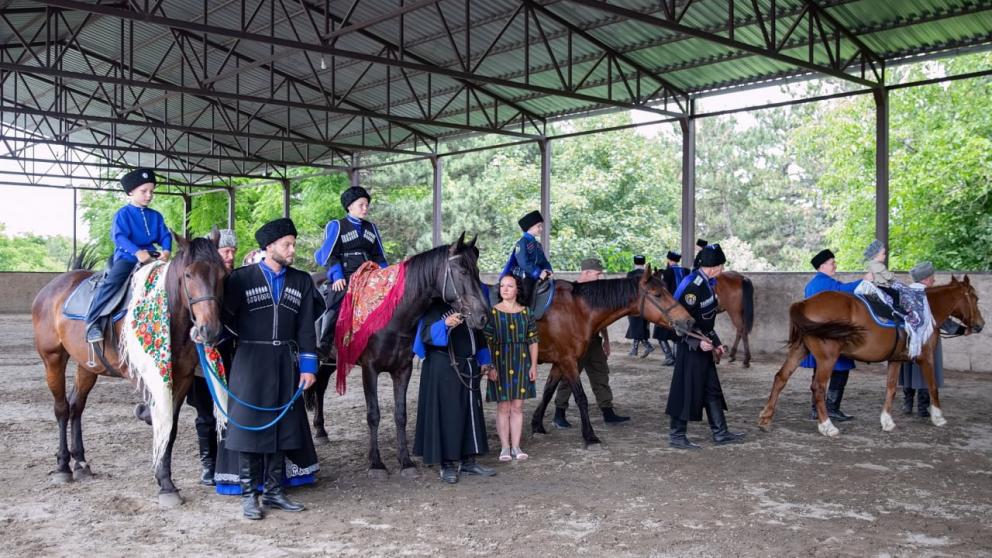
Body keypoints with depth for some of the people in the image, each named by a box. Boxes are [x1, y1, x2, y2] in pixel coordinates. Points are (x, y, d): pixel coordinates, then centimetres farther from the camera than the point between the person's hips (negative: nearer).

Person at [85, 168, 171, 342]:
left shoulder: (156, 216, 14)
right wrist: (137, 252, -32)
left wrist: (166, 250, -16)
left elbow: (165, 236, 8)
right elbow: (119, 237, -15)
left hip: (150, 257, 5)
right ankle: (92, 321, -27)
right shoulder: (123, 214, -1)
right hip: (126, 257, -5)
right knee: (113, 281, -28)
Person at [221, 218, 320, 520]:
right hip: (250, 362, -3)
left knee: (282, 426, 9)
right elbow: (225, 316, -2)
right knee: (249, 425, 1)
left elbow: (306, 327, 5)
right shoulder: (241, 277, -2)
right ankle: (249, 495, 12)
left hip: (286, 363, 4)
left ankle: (274, 491, 21)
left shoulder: (302, 281, 7)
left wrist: (308, 366, 0)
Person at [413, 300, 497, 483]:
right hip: (444, 368, -7)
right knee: (448, 414, -2)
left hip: (469, 368, 7)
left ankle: (468, 461, 20)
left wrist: (484, 361, 14)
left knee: (471, 412, 10)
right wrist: (445, 324, -37)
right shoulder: (435, 306, -9)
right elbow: (426, 334, -20)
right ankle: (448, 464, 8)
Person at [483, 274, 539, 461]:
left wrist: (533, 366, 0)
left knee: (517, 407, 7)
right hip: (500, 364, -2)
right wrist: (490, 367, -11)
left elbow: (533, 341, 5)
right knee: (503, 407, 3)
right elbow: (487, 342, -4)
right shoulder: (492, 313, -2)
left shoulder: (526, 312, 4)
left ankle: (516, 447, 15)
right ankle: (504, 447, 12)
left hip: (521, 364, 2)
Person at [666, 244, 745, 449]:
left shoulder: (707, 284, 10)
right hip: (691, 348, -10)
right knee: (687, 391, -1)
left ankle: (720, 433, 23)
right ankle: (677, 436, 9)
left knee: (712, 390, 14)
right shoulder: (693, 286, -20)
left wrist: (715, 343, 17)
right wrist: (698, 342, -27)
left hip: (704, 345, 10)